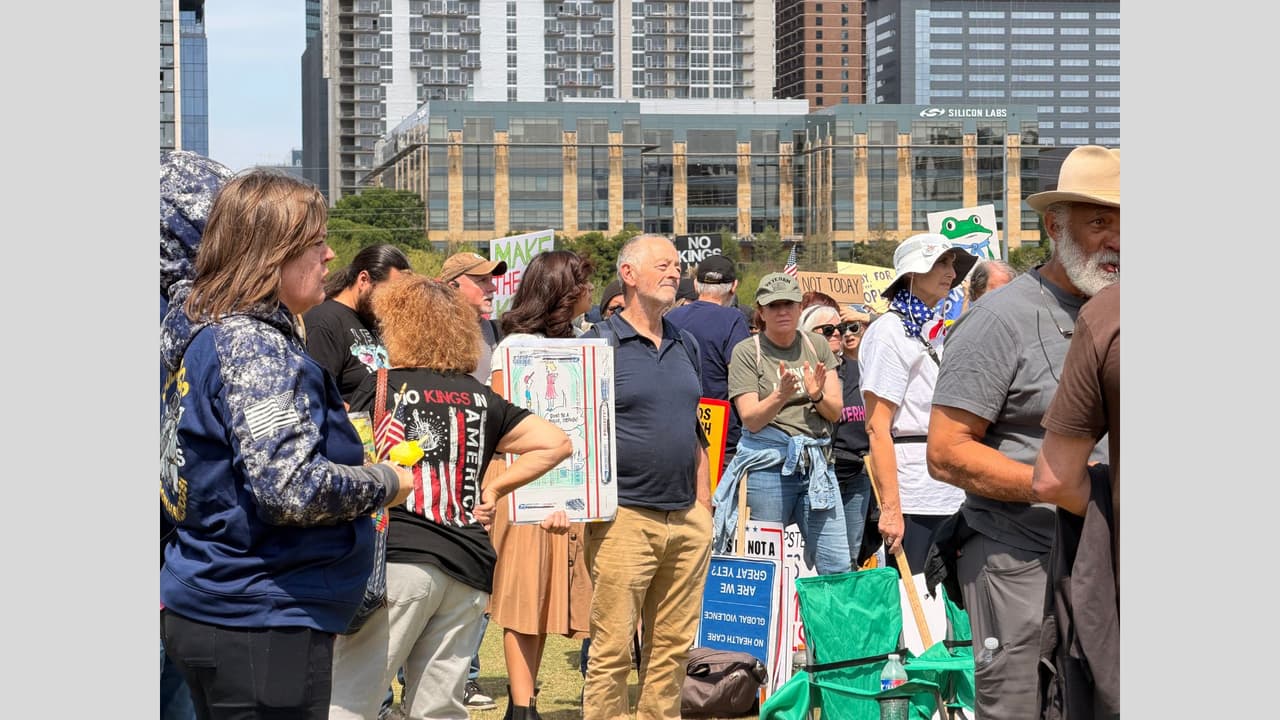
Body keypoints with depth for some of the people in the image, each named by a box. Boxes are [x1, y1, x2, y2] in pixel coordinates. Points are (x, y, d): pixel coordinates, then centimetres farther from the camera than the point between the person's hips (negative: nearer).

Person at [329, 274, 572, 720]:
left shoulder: (381, 387, 3)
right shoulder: (481, 399, 15)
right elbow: (556, 443, 13)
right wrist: (495, 488, 14)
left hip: (399, 557, -5)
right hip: (470, 567, 5)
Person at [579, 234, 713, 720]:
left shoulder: (685, 345, 16)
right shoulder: (599, 343, -3)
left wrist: (703, 505, 16)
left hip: (687, 520, 6)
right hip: (626, 517, -6)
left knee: (673, 646, 9)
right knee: (612, 648, -4)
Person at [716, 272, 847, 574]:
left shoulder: (817, 345, 12)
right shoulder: (747, 351, 1)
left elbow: (835, 411, 7)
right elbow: (751, 419, -7)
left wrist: (817, 395, -15)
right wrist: (781, 395, -25)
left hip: (817, 461, 3)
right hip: (768, 462, -3)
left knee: (839, 567, -3)